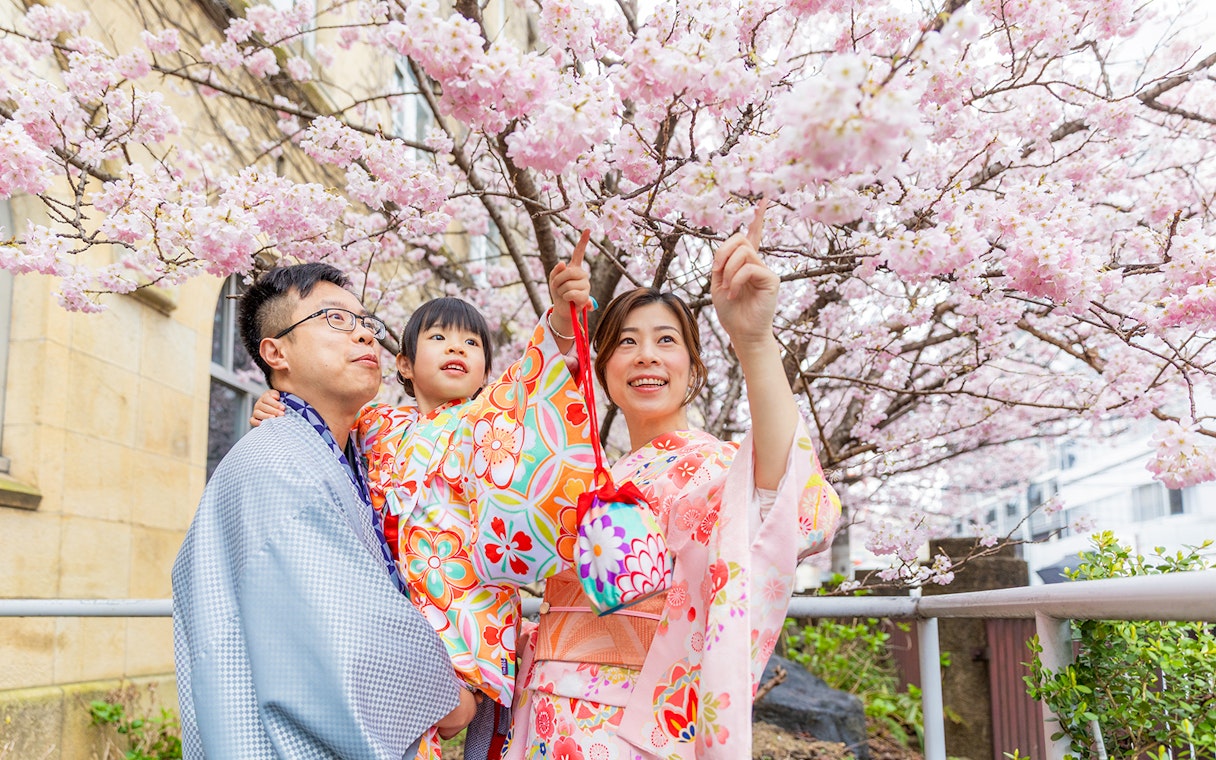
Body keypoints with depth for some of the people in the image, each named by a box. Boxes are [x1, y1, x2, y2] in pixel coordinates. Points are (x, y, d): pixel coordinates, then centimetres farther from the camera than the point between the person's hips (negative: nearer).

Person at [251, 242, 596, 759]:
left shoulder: (489, 419, 9)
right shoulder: (377, 427, 18)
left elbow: (533, 379, -9)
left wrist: (562, 316, -28)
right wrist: (276, 421, 6)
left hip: (467, 613, -2)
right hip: (388, 611, 2)